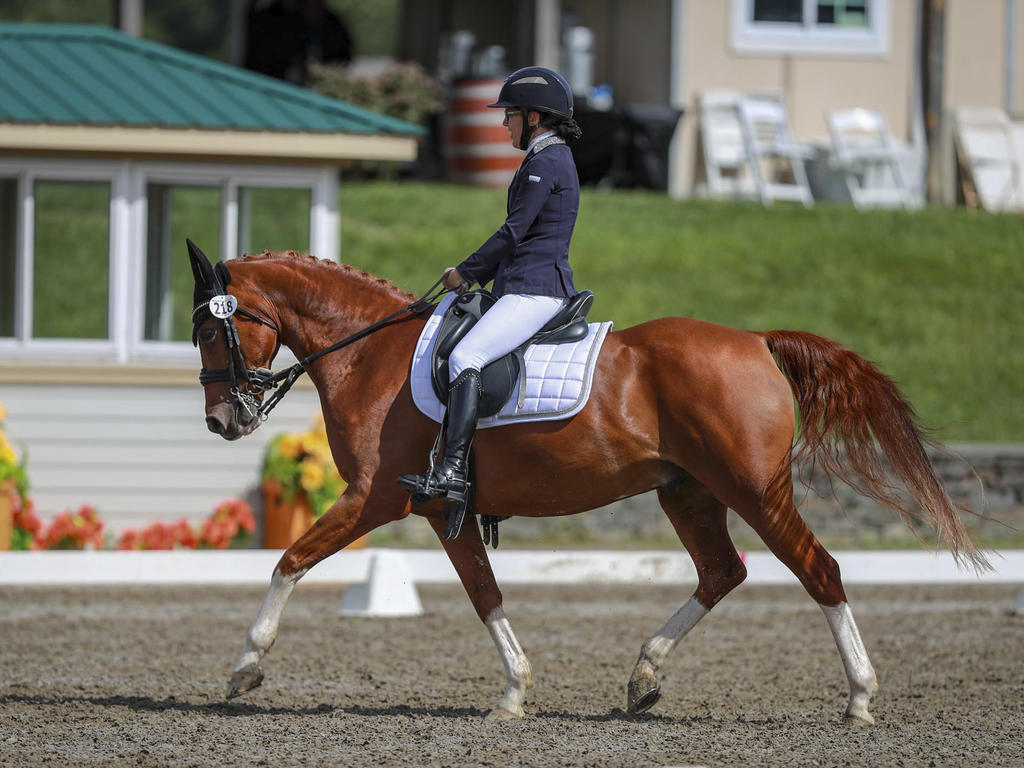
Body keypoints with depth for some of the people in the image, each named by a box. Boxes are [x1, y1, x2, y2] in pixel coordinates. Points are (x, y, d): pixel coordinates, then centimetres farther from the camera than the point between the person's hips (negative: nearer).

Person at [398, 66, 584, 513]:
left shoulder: (544, 164, -11)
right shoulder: (552, 159, 21)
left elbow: (514, 232, -15)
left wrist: (466, 273, -4)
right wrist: (475, 275, 18)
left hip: (534, 291, -11)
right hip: (532, 289, 11)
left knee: (465, 358, -25)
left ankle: (454, 472, -36)